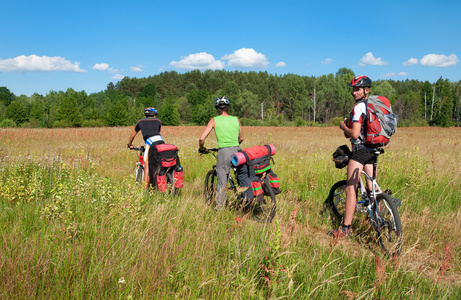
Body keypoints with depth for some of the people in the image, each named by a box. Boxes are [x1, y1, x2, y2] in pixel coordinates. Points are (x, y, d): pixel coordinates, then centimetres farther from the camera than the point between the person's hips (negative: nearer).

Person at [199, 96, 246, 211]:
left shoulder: (214, 120, 3)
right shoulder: (236, 119, 11)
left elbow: (202, 138, -2)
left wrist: (201, 149, 16)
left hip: (224, 152, -2)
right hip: (237, 150, 2)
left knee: (222, 181, 5)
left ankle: (220, 207, 9)